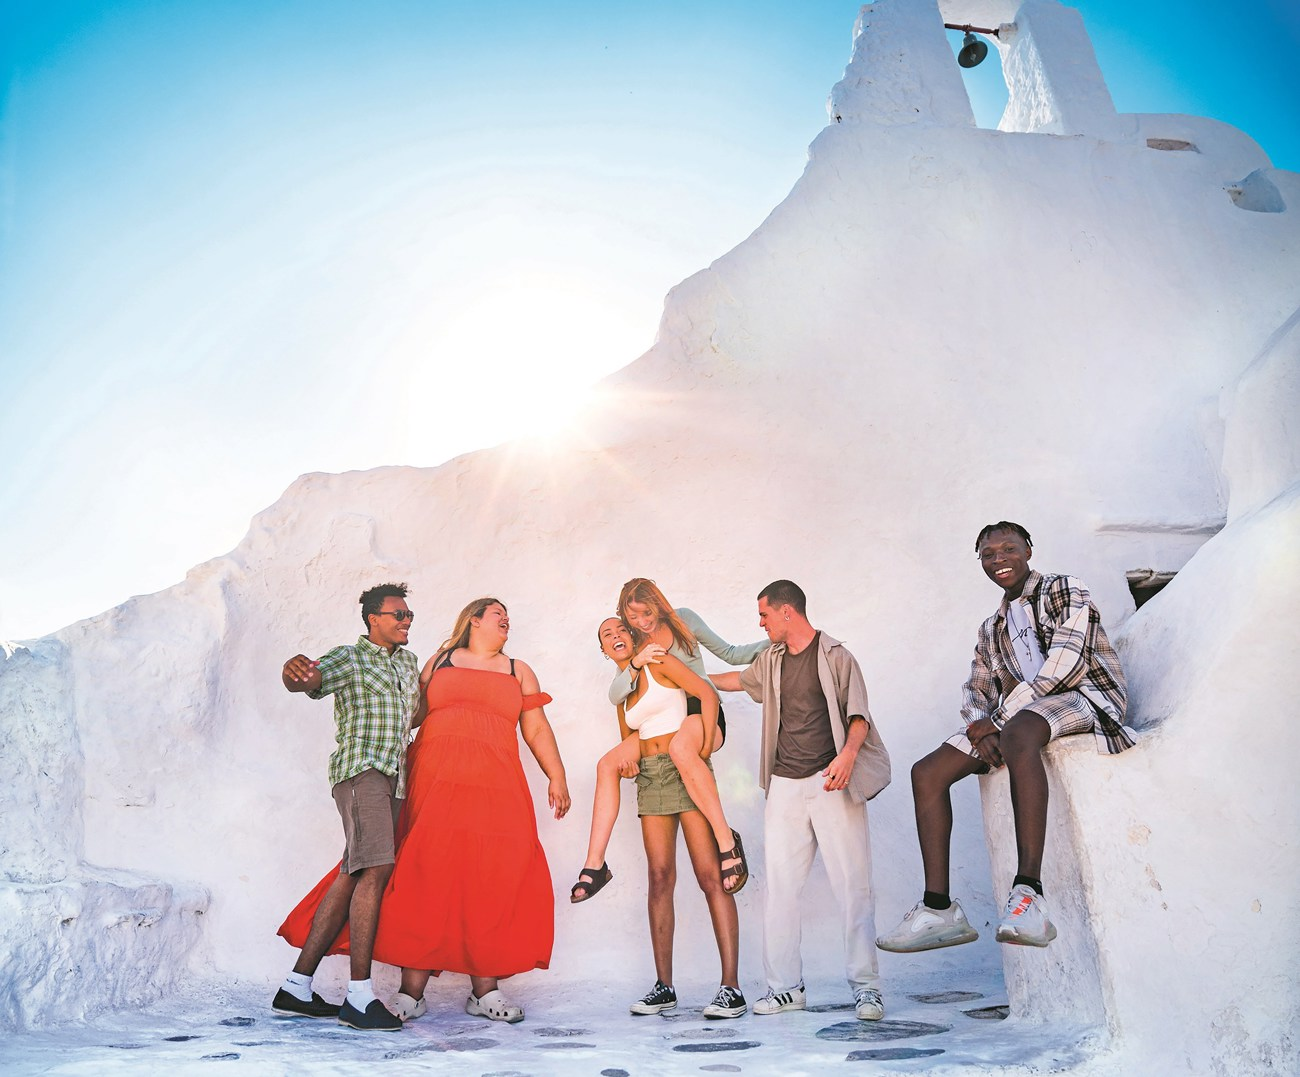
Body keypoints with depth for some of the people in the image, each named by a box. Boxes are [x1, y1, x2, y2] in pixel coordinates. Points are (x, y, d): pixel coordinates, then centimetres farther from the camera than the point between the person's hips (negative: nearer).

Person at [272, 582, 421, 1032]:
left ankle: (297, 987, 12)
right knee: (377, 868, -21)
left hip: (391, 777, 8)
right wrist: (293, 670, -39)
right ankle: (359, 997, -21)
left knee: (351, 876, 5)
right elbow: (306, 680, -19)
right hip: (361, 769, -8)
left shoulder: (408, 662, 24)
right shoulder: (349, 658, 2)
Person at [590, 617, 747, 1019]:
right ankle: (664, 987, 7)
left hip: (685, 772, -6)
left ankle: (732, 988, -10)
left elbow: (707, 693, -9)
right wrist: (627, 760, 3)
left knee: (710, 876, -10)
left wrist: (702, 749, -15)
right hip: (650, 779, 6)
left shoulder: (657, 663, 0)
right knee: (660, 879, 1)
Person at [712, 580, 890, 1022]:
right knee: (780, 886, 1)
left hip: (832, 783, -5)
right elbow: (739, 680, 37)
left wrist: (847, 755, -22)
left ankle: (865, 986, 3)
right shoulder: (771, 660, 17)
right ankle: (786, 986, 9)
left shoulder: (835, 656, 0)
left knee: (852, 885, -5)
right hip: (785, 785, 5)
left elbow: (858, 715, -5)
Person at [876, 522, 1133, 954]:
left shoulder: (1064, 591, 6)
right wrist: (979, 725, -6)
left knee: (1017, 735, -42)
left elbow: (1064, 663, -10)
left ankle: (1029, 894, -49)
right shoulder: (991, 629, 27)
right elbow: (976, 691, 20)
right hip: (1015, 715, 7)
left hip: (1080, 696, -7)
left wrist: (999, 717, -13)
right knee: (927, 772, -11)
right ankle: (938, 908, -16)